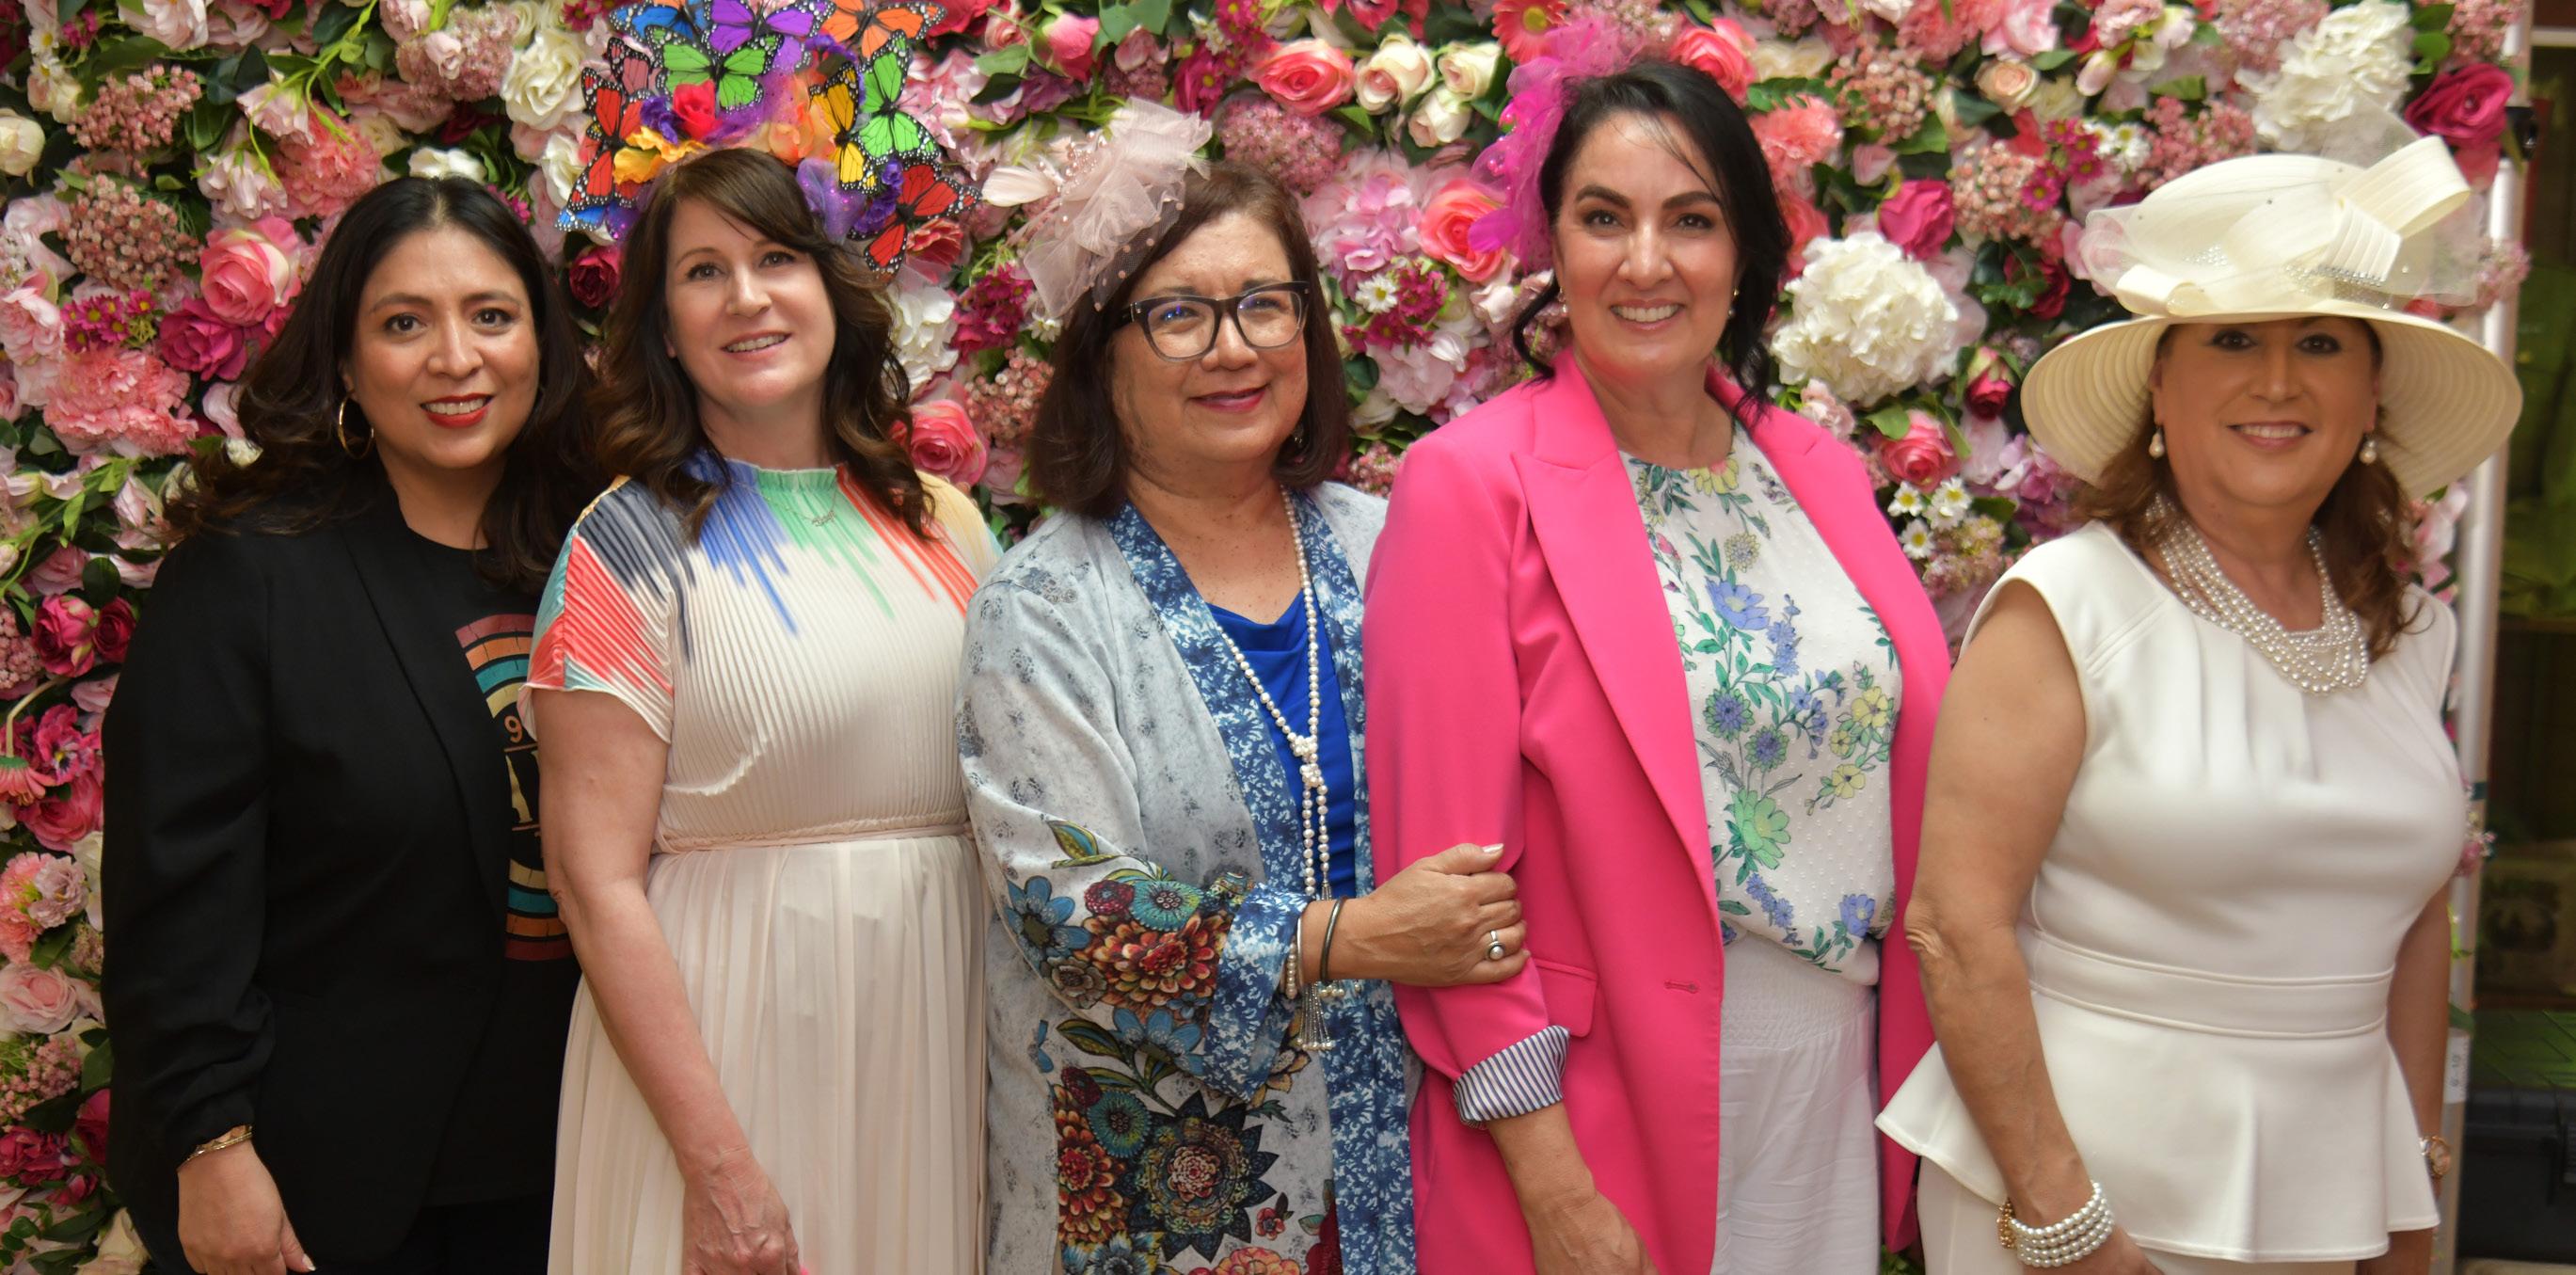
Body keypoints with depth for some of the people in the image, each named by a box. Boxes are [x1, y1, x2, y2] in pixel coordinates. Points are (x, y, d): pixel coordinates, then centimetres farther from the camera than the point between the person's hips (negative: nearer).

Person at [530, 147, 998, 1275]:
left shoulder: (943, 525, 7)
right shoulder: (630, 545, -7)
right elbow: (596, 879, -11)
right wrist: (715, 1163, -16)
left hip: (940, 1042, 5)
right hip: (723, 1039, -4)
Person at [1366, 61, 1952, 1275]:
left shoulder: (1821, 475, 6)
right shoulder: (1472, 482, -10)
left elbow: (1902, 781, 13)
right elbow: (1450, 860, -13)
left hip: (1835, 1085, 5)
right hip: (1599, 1102, -5)